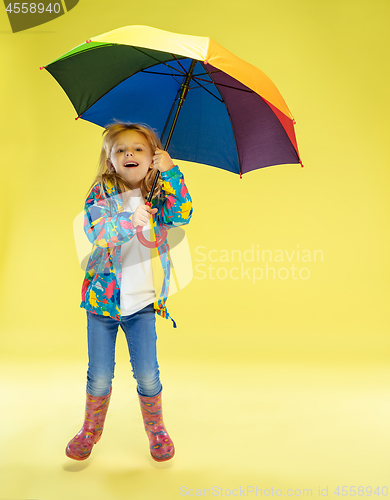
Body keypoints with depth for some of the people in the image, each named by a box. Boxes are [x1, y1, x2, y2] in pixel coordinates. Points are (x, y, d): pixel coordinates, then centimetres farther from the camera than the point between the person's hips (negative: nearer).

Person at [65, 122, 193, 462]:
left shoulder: (159, 195, 1)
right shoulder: (102, 192, -4)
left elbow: (182, 214, -17)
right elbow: (95, 231, -20)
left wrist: (171, 171, -23)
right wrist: (129, 221, -38)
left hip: (143, 302, 1)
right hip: (103, 297, 0)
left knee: (148, 376, 6)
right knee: (99, 377, 11)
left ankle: (156, 430, 35)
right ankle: (91, 430, 40)